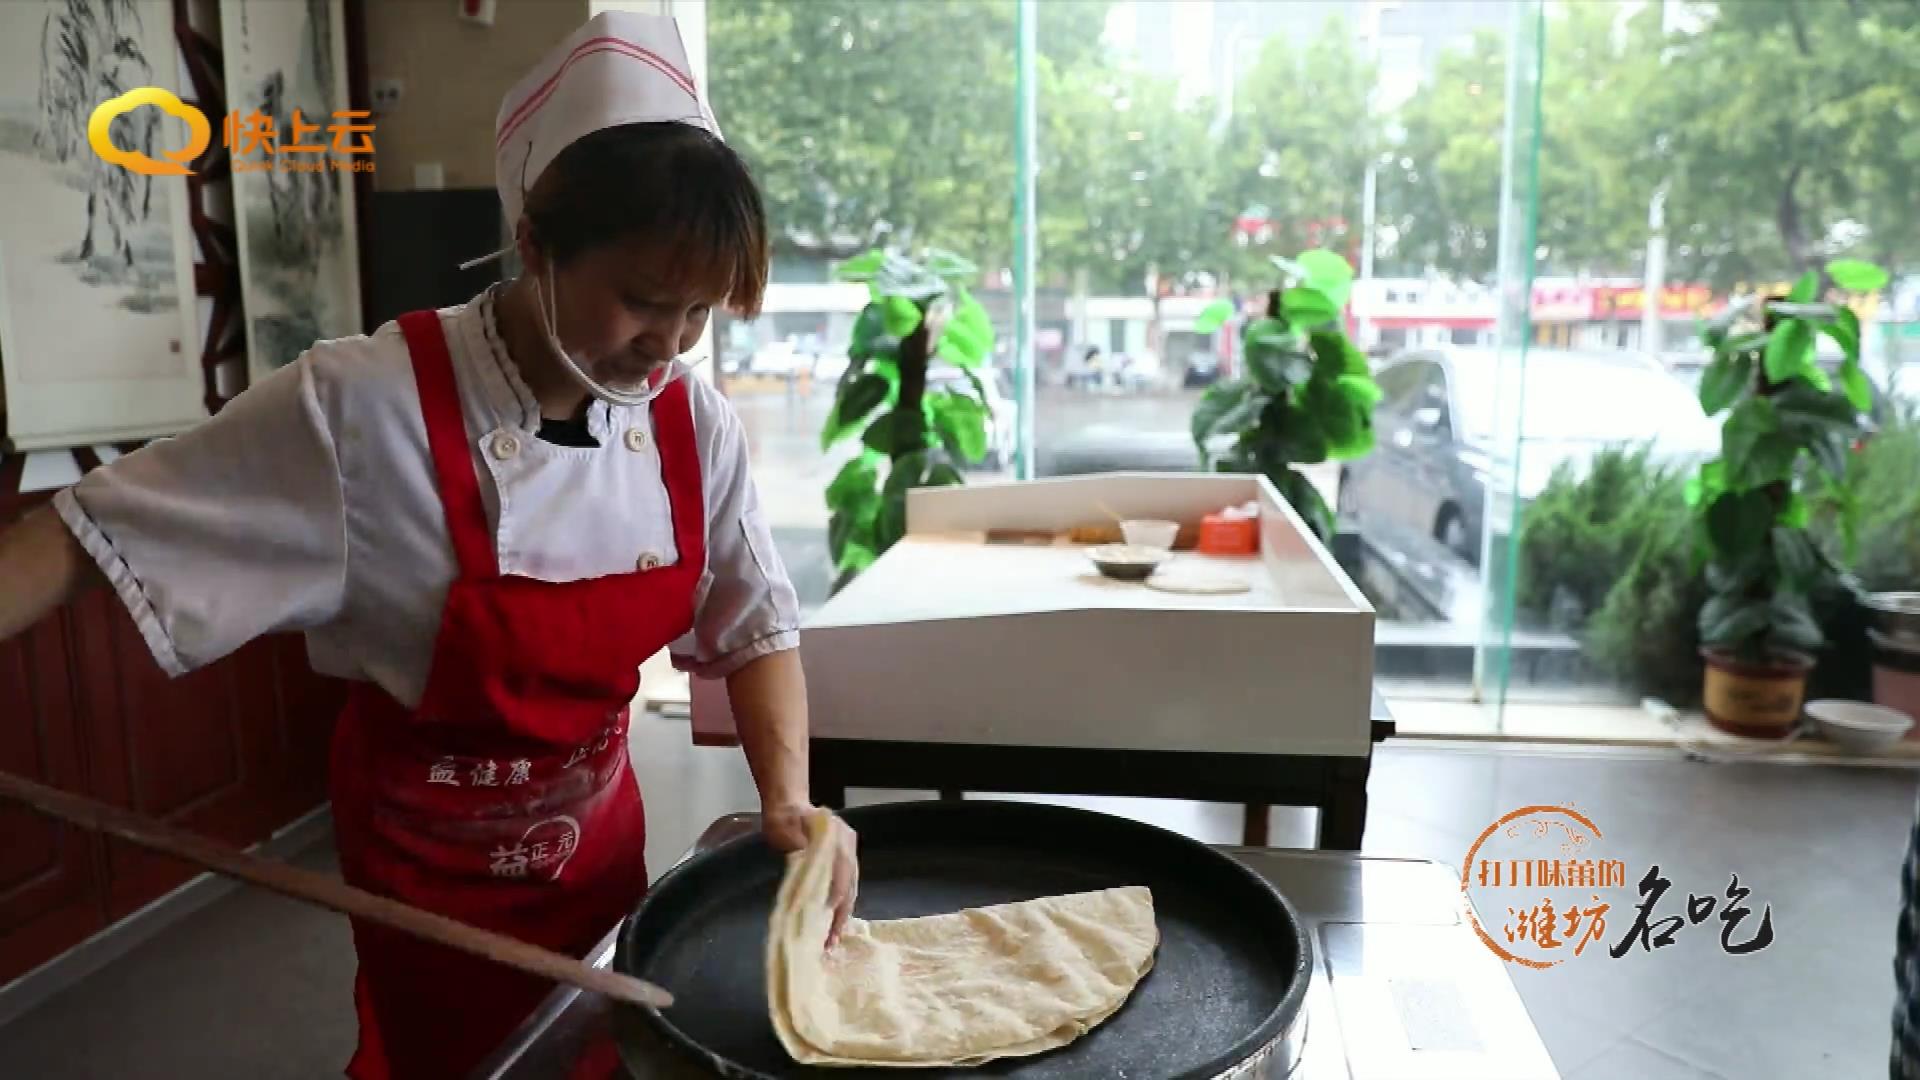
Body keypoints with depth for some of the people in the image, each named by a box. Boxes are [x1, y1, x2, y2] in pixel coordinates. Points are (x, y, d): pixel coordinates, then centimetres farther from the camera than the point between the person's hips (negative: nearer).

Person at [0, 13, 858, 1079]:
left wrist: (788, 795, -22)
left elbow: (755, 629, -7)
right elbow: (89, 537, -20)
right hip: (431, 866, -3)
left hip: (601, 838, 4)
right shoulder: (361, 410, -26)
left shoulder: (693, 424, -15)